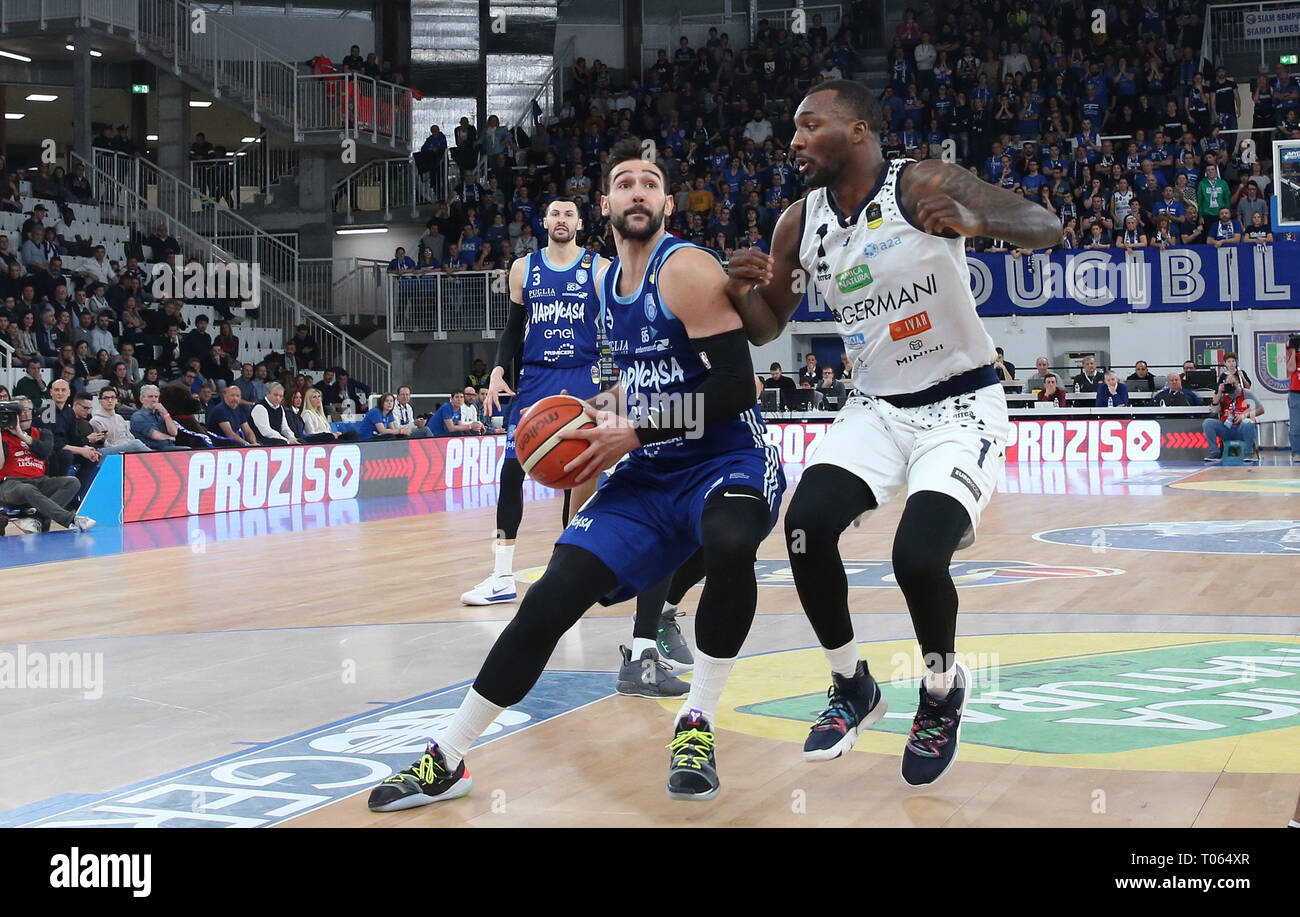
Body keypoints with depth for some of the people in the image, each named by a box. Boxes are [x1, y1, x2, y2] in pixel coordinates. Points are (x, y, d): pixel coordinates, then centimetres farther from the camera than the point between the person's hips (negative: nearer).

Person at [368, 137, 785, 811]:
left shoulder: (688, 270, -13)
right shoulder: (609, 283, 10)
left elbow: (736, 385, -21)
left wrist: (634, 432, -18)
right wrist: (609, 411, 8)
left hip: (727, 461, -6)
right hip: (650, 474, 6)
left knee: (729, 547, -41)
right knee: (551, 598, -8)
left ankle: (697, 723, -18)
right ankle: (446, 761, 2)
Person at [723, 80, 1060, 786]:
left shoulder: (924, 186, -14)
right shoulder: (799, 224, 2)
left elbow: (1047, 229, -20)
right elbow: (767, 327, 13)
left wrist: (974, 220, -42)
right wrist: (742, 292, -12)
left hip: (961, 404, -5)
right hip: (875, 407, 5)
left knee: (918, 555, -24)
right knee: (806, 524, -19)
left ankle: (943, 692, 7)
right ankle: (852, 688, 3)